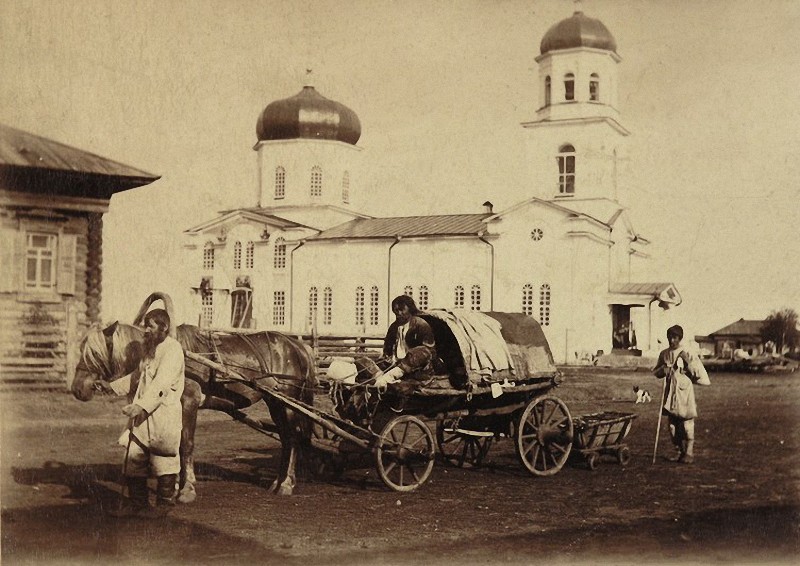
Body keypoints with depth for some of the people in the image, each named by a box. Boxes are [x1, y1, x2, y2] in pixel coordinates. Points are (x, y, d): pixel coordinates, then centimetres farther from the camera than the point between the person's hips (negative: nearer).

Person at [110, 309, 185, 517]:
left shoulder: (172, 350, -14)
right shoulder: (150, 349, 15)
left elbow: (161, 384, -26)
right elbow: (137, 376, 29)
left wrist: (142, 405, -37)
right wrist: (112, 387, 21)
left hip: (163, 415, -9)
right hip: (141, 414, 9)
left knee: (163, 460, 2)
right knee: (134, 458, 9)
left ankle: (164, 504, 15)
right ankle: (136, 502, 19)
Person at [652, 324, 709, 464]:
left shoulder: (688, 354, -6)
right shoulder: (664, 354, 8)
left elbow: (698, 374, -6)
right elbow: (655, 372, 15)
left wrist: (687, 361, -12)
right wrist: (663, 370, -2)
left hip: (684, 392, -5)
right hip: (670, 392, 5)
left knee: (687, 423, -4)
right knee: (672, 424, 7)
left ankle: (689, 453, 6)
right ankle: (679, 451, 19)